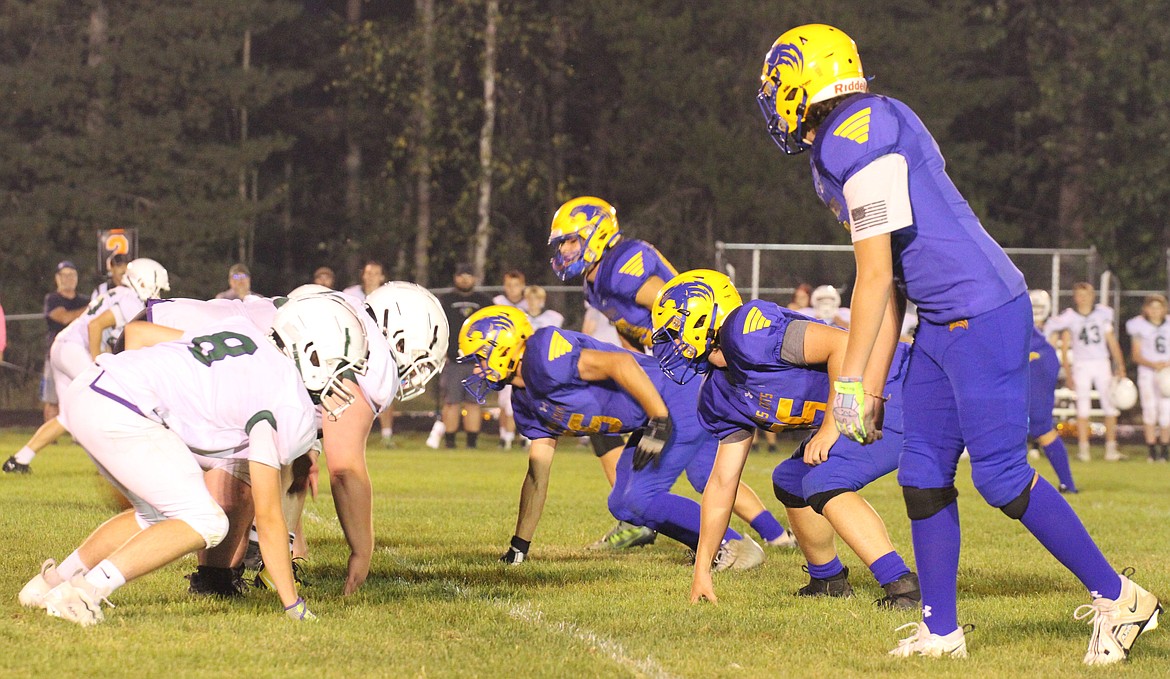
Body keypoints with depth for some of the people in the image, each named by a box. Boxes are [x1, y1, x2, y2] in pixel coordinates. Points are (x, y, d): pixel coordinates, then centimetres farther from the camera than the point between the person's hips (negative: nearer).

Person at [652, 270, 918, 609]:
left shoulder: (747, 331, -20)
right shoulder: (721, 395, 11)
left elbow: (844, 345, -27)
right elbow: (722, 483, 17)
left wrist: (831, 428, -22)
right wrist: (701, 569, 18)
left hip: (896, 394, -11)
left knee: (824, 483, -21)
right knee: (790, 482, 18)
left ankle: (901, 584, -22)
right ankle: (828, 581, 33)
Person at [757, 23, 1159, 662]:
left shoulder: (858, 139, -16)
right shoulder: (837, 150, 16)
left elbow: (874, 276, -16)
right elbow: (888, 285, 18)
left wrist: (849, 382, -11)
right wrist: (871, 389, 19)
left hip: (982, 315, -10)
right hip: (943, 322, 10)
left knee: (1002, 475, -8)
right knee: (924, 475, 10)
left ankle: (1117, 597, 2)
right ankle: (940, 631, 16)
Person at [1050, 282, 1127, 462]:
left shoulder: (1102, 314, 7)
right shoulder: (1069, 318, 0)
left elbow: (1112, 342, 11)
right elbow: (1064, 349, 1)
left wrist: (1120, 366, 5)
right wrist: (1068, 374, -4)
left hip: (1102, 364, 2)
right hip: (1081, 364, -2)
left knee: (1110, 406, -1)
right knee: (1083, 408, -4)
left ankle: (1111, 448, 4)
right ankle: (1083, 449, -1)